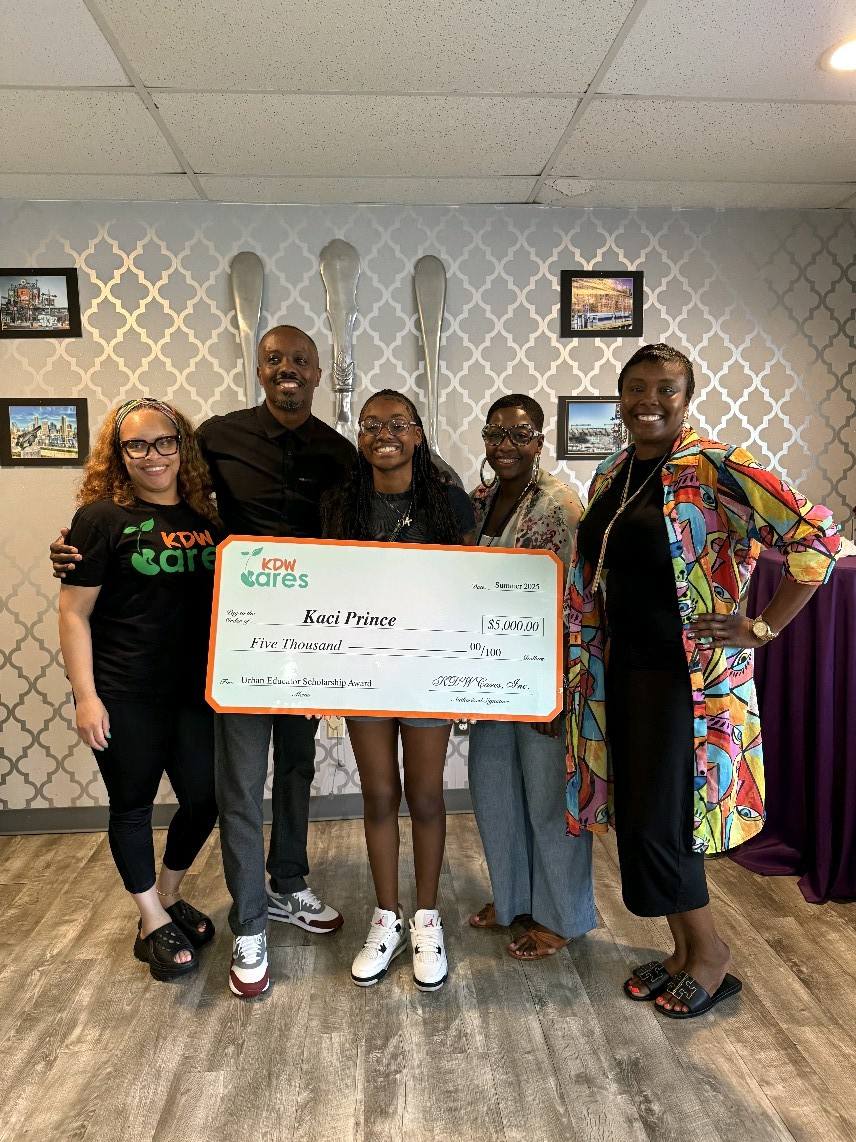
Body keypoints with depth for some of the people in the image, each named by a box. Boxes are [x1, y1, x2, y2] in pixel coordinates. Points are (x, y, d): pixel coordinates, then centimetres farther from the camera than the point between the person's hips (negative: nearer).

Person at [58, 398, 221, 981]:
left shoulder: (206, 517, 6)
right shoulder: (102, 517, -7)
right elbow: (74, 612, -8)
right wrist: (86, 695, -12)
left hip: (195, 690, 5)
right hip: (126, 695, -4)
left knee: (205, 796, 11)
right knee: (133, 804, 10)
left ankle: (170, 896, 38)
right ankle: (154, 923, 30)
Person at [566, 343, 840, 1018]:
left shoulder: (713, 468, -13)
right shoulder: (610, 477, 10)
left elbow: (816, 537, -18)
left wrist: (764, 628, -15)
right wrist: (587, 665, 13)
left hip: (691, 672, -7)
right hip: (624, 670, 7)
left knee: (660, 820, -2)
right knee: (637, 815, 13)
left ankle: (711, 955, 25)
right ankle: (684, 950, 34)